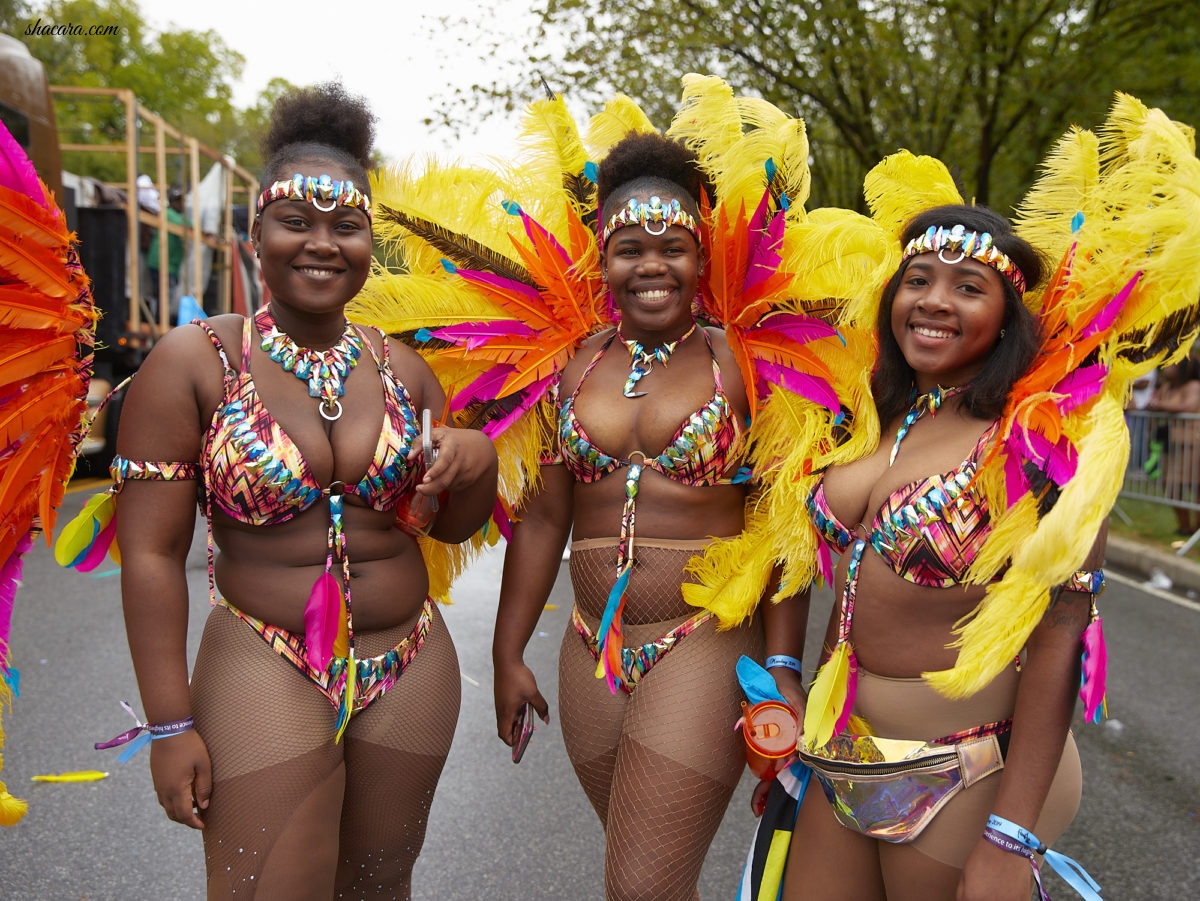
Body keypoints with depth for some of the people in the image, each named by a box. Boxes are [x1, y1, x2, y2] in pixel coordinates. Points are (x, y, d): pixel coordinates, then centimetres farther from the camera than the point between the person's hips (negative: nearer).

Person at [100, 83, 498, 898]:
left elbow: (454, 526, 10)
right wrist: (171, 725, -10)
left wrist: (479, 460, -12)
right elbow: (151, 552, -9)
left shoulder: (401, 366, 2)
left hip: (410, 669, 4)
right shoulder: (195, 362, -8)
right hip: (265, 673, -4)